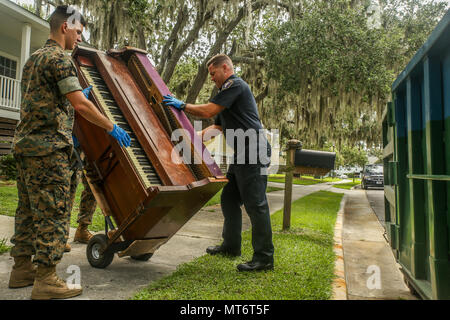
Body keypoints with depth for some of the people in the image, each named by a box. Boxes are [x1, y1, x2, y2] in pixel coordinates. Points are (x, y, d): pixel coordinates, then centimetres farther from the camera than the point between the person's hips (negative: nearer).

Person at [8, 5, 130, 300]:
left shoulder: (34, 58, 22)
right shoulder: (60, 58, -9)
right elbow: (80, 104, -17)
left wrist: (67, 116, 30)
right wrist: (111, 127, -9)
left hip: (25, 144, 10)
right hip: (48, 148, -10)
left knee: (29, 209, 13)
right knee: (54, 212, -6)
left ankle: (22, 269, 22)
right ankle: (46, 281, -1)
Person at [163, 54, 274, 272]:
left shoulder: (235, 85, -7)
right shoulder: (228, 91, 25)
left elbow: (208, 111, -15)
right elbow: (218, 127, 25)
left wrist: (182, 105, -2)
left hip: (253, 152, -11)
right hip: (241, 155, 11)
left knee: (255, 204, -8)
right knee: (229, 199, 15)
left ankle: (264, 258, -1)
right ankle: (231, 246, 28)